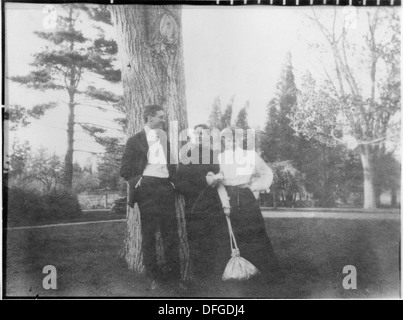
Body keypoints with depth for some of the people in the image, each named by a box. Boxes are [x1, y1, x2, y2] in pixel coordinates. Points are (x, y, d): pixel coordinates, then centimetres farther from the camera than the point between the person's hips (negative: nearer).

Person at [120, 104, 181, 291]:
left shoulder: (165, 139, 20)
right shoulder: (135, 141, 6)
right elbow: (125, 170, 4)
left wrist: (173, 180, 11)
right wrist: (138, 179, -8)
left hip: (166, 187, 4)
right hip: (147, 188, -4)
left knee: (171, 233, 3)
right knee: (148, 234, 0)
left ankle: (174, 275, 10)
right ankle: (154, 277, 9)